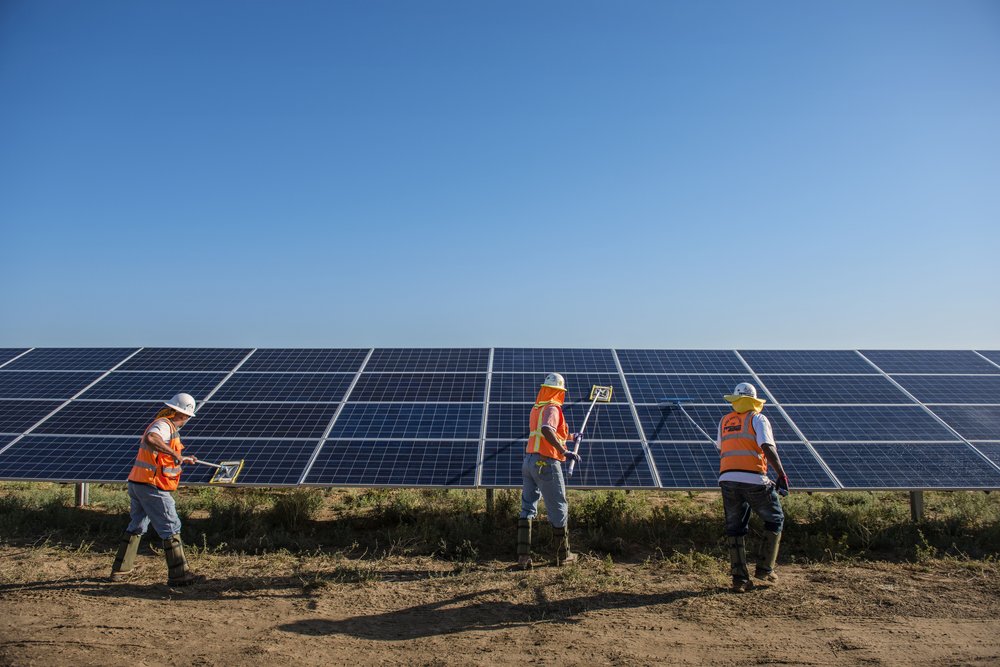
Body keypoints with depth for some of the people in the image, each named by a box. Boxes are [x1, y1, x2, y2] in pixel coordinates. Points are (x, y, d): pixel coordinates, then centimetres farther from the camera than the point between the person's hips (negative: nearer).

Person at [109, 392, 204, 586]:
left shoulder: (163, 424, 15)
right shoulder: (164, 425, -14)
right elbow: (150, 439, -38)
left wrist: (183, 459, 34)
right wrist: (174, 453, -37)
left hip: (136, 483, 10)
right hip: (152, 487, -10)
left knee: (136, 526, 23)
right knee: (171, 528, -5)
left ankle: (120, 569, 33)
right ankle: (178, 574, -3)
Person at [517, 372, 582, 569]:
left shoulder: (536, 408, 16)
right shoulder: (552, 408, -10)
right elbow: (547, 430, -30)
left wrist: (571, 437, 44)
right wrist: (564, 451, -28)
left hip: (529, 461, 8)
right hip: (546, 463, -8)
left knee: (527, 507, 9)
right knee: (559, 509, 7)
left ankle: (523, 555, 1)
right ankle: (562, 555, 20)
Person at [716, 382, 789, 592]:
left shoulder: (725, 421, 16)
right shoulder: (758, 419, 1)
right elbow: (767, 447, -14)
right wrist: (782, 474, -13)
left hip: (727, 479, 4)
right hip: (754, 479, -4)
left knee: (735, 528, 11)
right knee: (774, 519, 17)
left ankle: (739, 578, 8)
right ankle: (764, 568, 14)